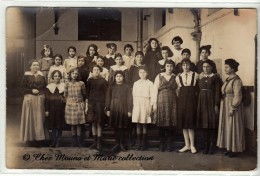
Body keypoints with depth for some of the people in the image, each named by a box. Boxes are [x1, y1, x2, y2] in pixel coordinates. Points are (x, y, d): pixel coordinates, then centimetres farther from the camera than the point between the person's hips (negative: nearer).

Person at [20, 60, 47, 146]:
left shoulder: (41, 76, 13)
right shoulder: (26, 76, 1)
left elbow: (45, 87, 15)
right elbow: (22, 88, -4)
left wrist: (41, 92, -3)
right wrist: (31, 90, -16)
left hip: (40, 100, 4)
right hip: (30, 100, -4)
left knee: (40, 119, 3)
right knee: (30, 119, -3)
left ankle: (39, 138, 10)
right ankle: (30, 139, 3)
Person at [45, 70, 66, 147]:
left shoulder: (64, 86, 3)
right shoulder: (49, 86, 6)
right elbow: (47, 99, 5)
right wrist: (46, 110, -1)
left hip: (61, 108, -1)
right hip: (52, 109, 1)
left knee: (60, 126, 4)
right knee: (53, 126, 1)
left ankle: (58, 142, 12)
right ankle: (53, 142, 6)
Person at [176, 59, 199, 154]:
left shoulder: (195, 75, -2)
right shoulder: (178, 77, 7)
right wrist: (180, 97, 11)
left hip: (191, 100, -3)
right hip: (182, 101, 3)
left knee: (190, 122, -5)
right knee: (183, 122, 5)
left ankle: (192, 145, 3)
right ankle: (187, 145, 13)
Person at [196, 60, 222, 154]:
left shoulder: (215, 77, -3)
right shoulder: (200, 77, 11)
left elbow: (218, 92, -8)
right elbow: (198, 89, 12)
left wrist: (216, 105, -13)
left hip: (211, 102, -4)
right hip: (202, 102, 4)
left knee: (212, 124, -2)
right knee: (203, 124, 4)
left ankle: (212, 146, 5)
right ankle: (206, 145, 12)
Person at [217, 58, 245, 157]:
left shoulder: (236, 80, -15)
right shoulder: (228, 80, 10)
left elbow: (237, 96, -18)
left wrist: (232, 108, -20)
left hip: (232, 106, -8)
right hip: (225, 107, 8)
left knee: (233, 127, 0)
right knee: (227, 127, 11)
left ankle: (235, 149, 10)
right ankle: (229, 148, 20)